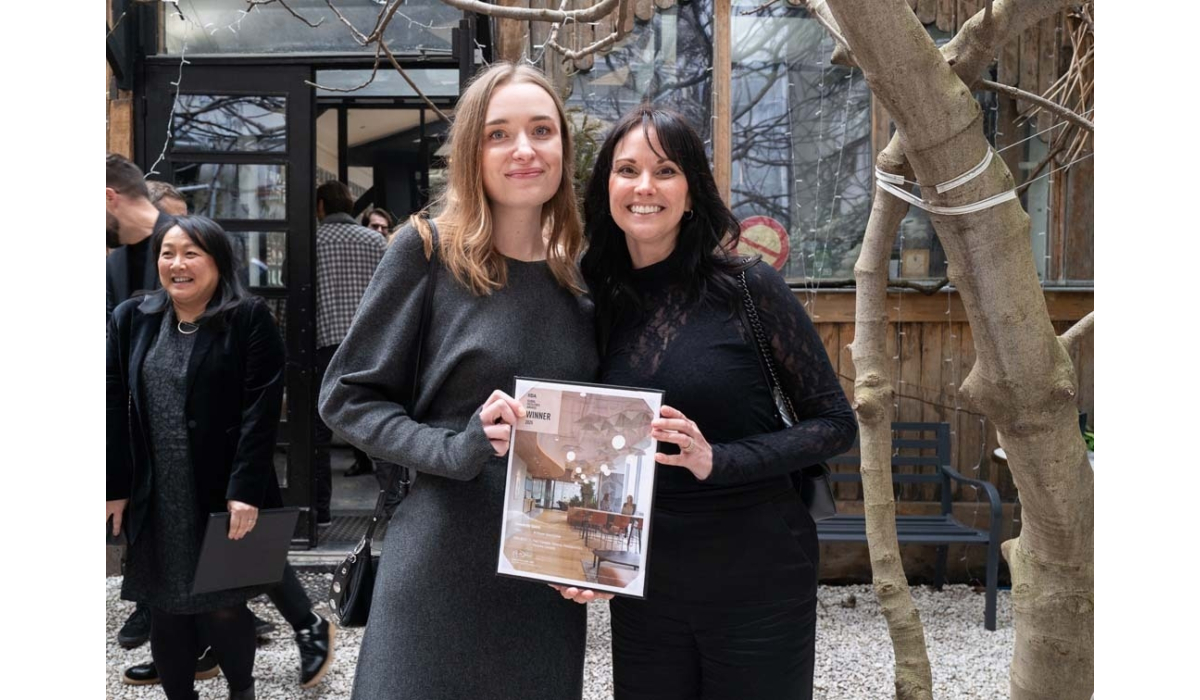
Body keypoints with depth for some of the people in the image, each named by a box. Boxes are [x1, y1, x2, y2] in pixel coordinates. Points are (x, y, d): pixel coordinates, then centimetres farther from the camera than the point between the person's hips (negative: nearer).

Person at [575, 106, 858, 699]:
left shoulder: (748, 287, -10)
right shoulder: (602, 303, 2)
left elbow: (835, 422, -8)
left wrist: (717, 461, -20)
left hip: (757, 586, -3)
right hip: (642, 589, 4)